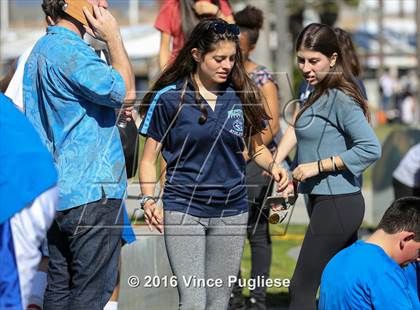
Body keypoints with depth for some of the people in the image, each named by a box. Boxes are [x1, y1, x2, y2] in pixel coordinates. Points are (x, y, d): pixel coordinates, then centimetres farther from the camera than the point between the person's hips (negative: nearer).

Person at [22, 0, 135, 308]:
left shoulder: (40, 49, 16)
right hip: (90, 191, -10)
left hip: (57, 191, 10)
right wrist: (113, 37, -11)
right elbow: (123, 91, -20)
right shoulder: (69, 50, -16)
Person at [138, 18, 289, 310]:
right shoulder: (169, 98, -5)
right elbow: (149, 158, 1)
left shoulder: (242, 95, 4)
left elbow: (257, 148, 16)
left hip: (231, 211, 3)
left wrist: (273, 166, -6)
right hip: (184, 209, -3)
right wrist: (148, 200, -14)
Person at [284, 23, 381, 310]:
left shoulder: (339, 98, -14)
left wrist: (319, 166, -19)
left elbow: (371, 149, -21)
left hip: (336, 204, -10)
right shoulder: (320, 95, 14)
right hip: (329, 201, 10)